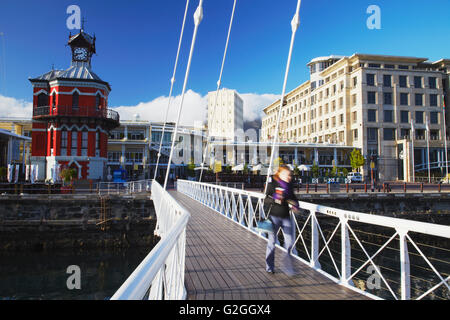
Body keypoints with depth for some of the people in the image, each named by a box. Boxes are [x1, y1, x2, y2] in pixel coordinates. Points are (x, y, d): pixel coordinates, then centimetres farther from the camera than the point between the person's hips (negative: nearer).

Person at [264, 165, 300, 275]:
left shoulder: (289, 186, 8)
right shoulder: (272, 184, -7)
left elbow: (293, 197, 22)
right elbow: (266, 200, -10)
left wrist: (295, 204, 1)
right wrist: (275, 200, -30)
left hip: (286, 217, 4)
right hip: (274, 216, -4)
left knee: (289, 241, 1)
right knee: (272, 242, 6)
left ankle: (288, 266, 18)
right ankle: (269, 267, 20)